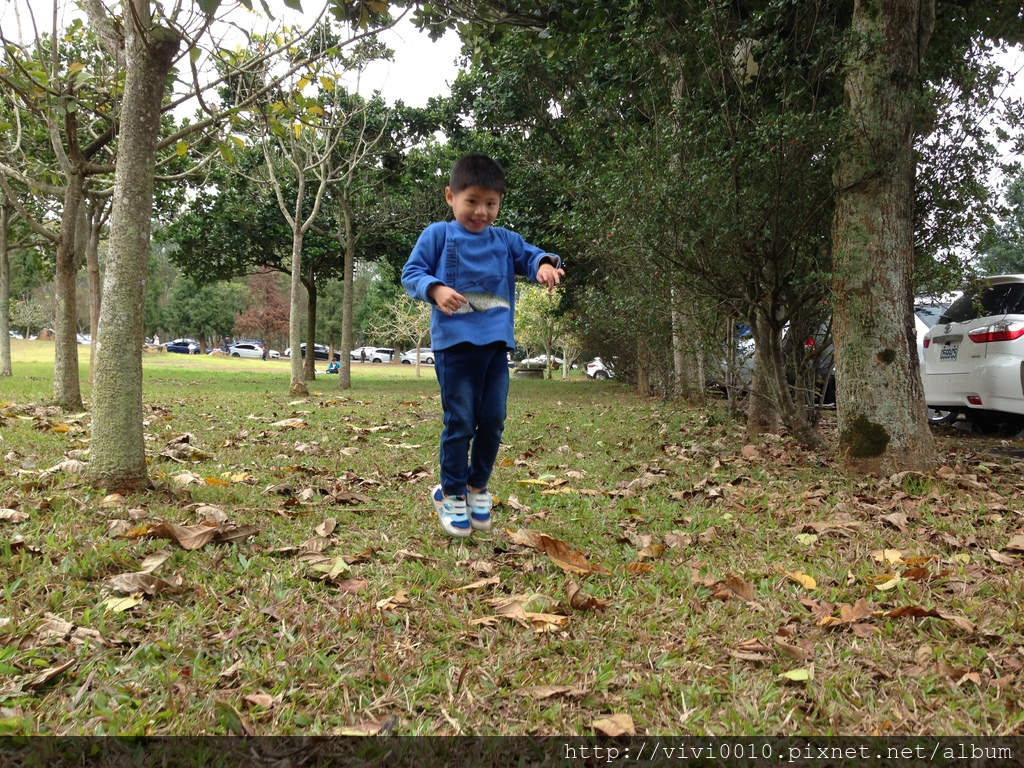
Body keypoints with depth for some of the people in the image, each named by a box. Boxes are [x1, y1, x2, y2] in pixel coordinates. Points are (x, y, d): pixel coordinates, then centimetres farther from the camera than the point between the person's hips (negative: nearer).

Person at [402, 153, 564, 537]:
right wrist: (435, 289, -22)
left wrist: (545, 264, -19)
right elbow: (411, 272, -1)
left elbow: (528, 255, 6)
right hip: (455, 343, -4)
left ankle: (478, 486, 27)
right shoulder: (437, 235, 2)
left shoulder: (505, 240, 14)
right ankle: (450, 493, 15)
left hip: (496, 343, 5)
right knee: (460, 422, -2)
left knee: (493, 421, 8)